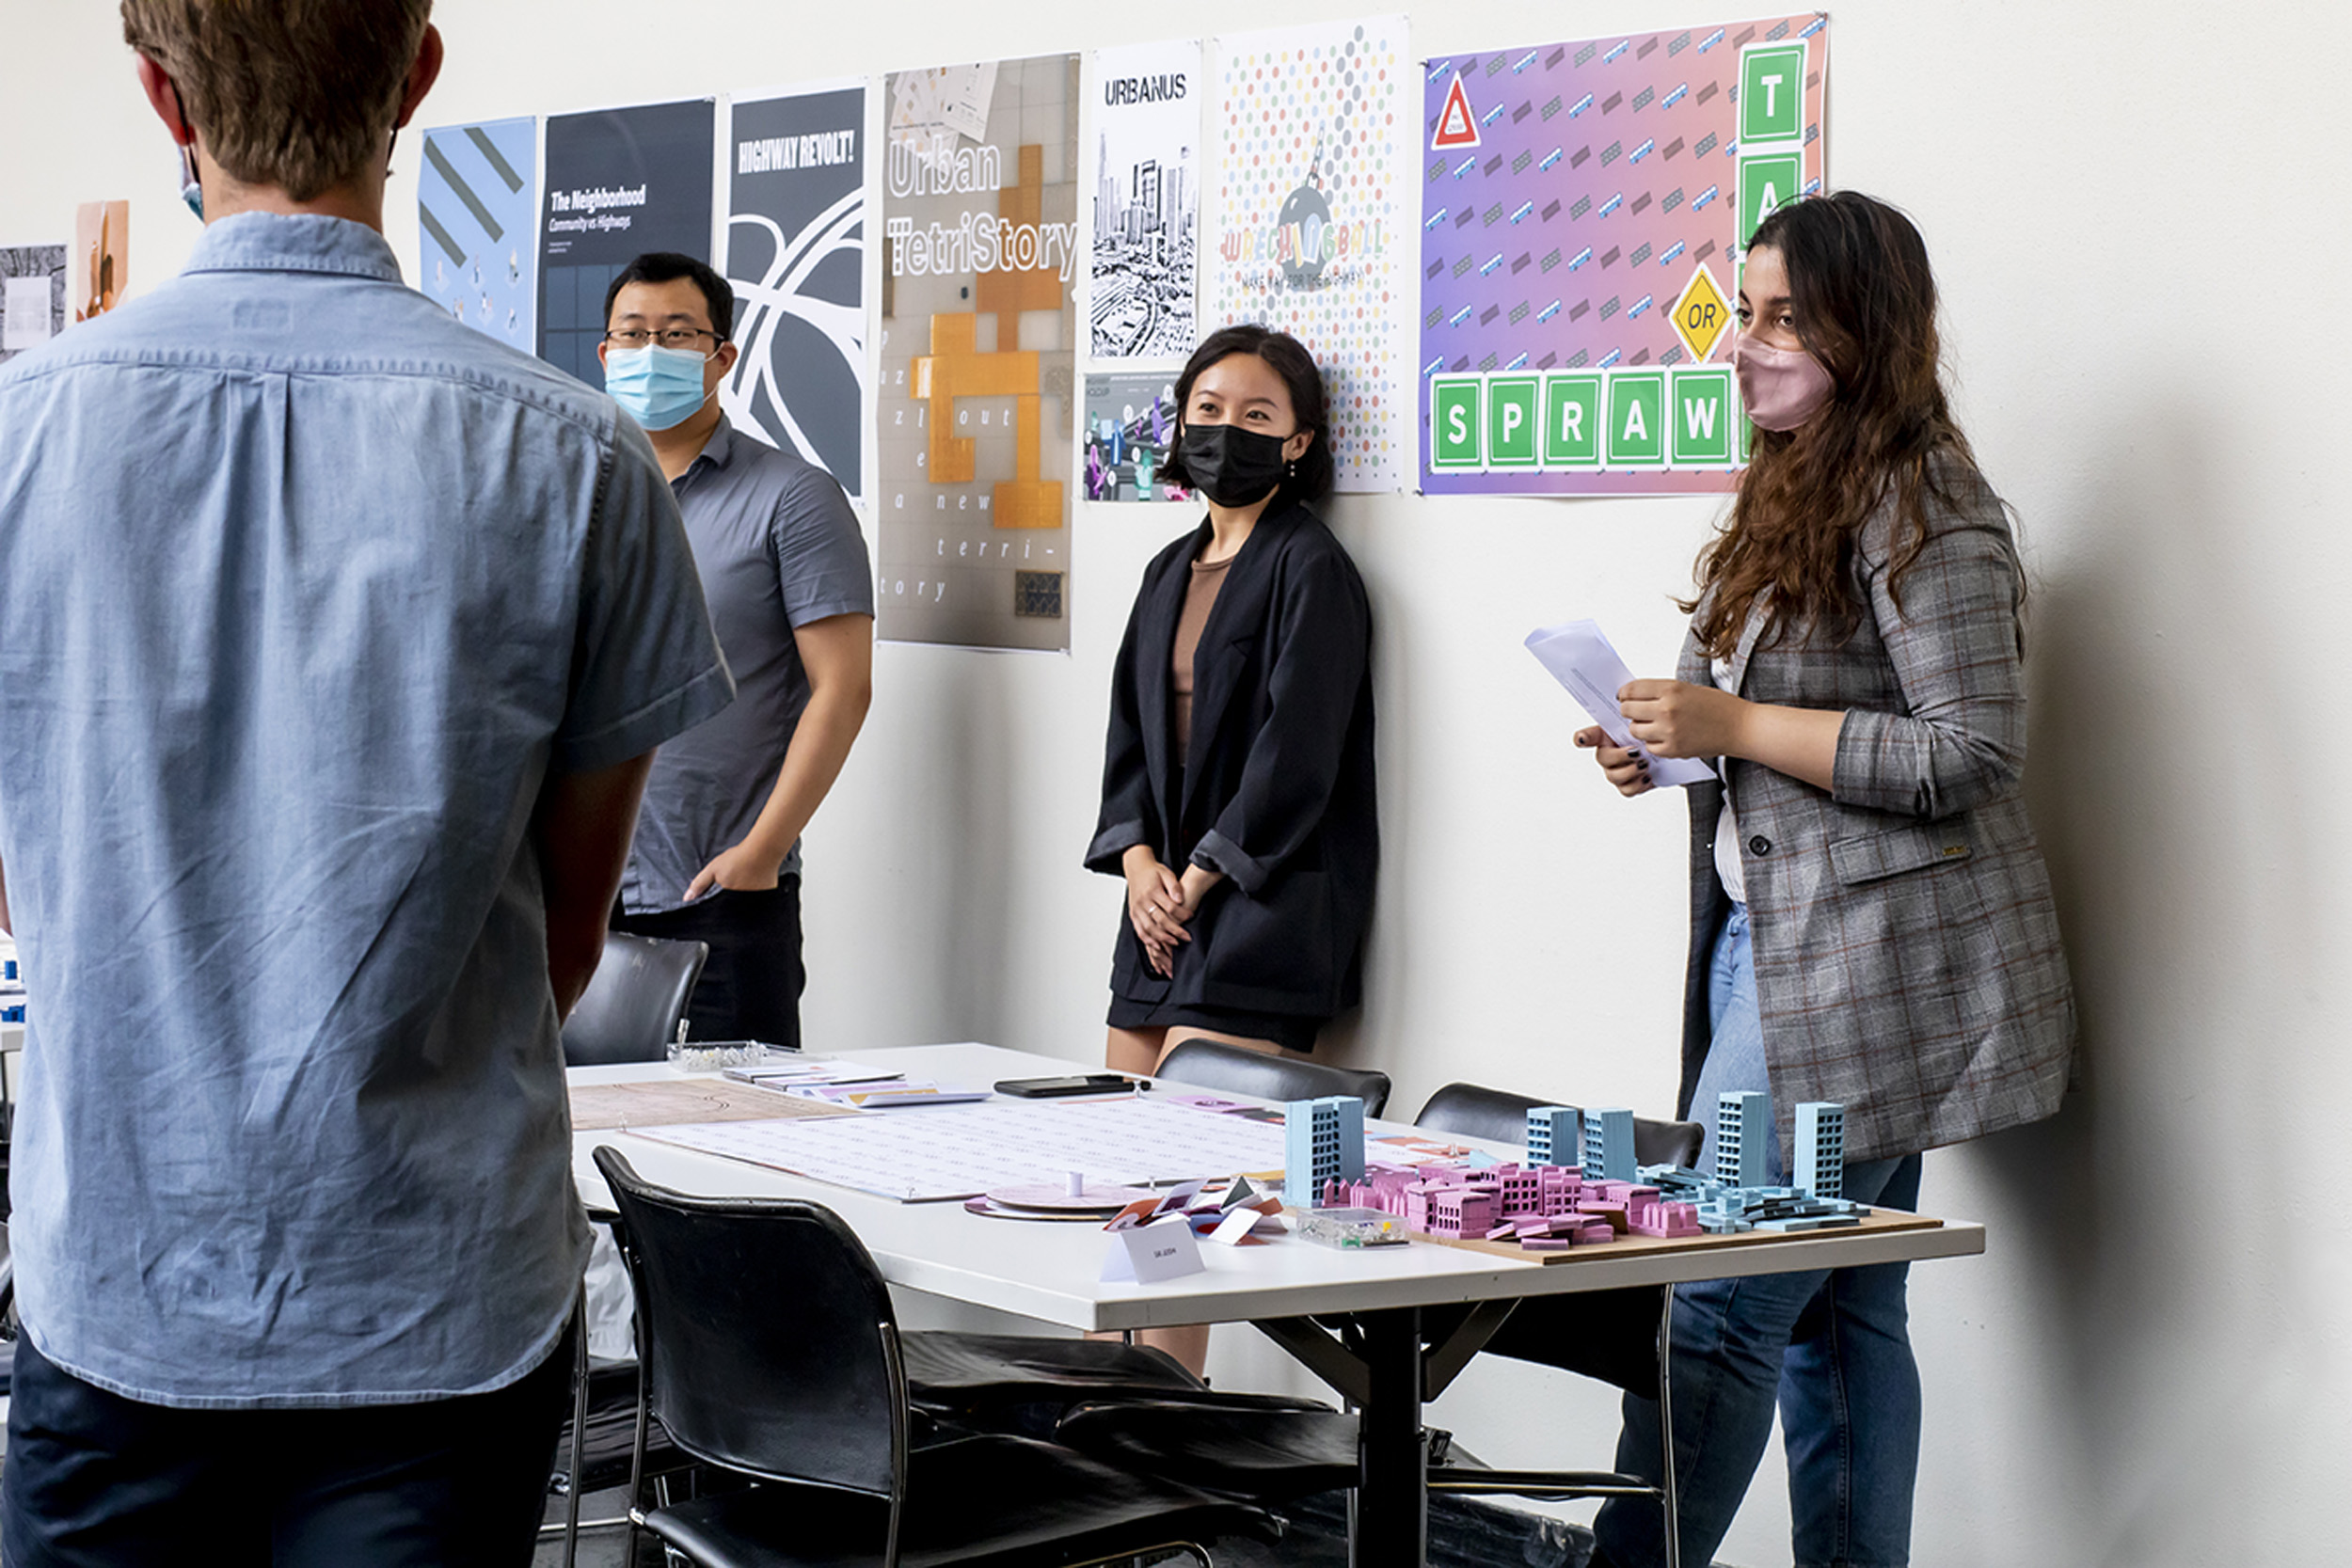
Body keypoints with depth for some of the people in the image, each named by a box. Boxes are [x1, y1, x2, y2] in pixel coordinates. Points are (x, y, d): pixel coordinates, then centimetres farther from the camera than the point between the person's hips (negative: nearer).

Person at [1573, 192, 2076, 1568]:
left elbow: (1970, 753, -20)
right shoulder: (1795, 493, 17)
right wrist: (1673, 746, 7)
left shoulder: (1920, 511, -13)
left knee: (1720, 1299, -8)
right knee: (1842, 1314, 10)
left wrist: (1731, 723, -19)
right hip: (1772, 939, 9)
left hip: (1869, 968, -9)